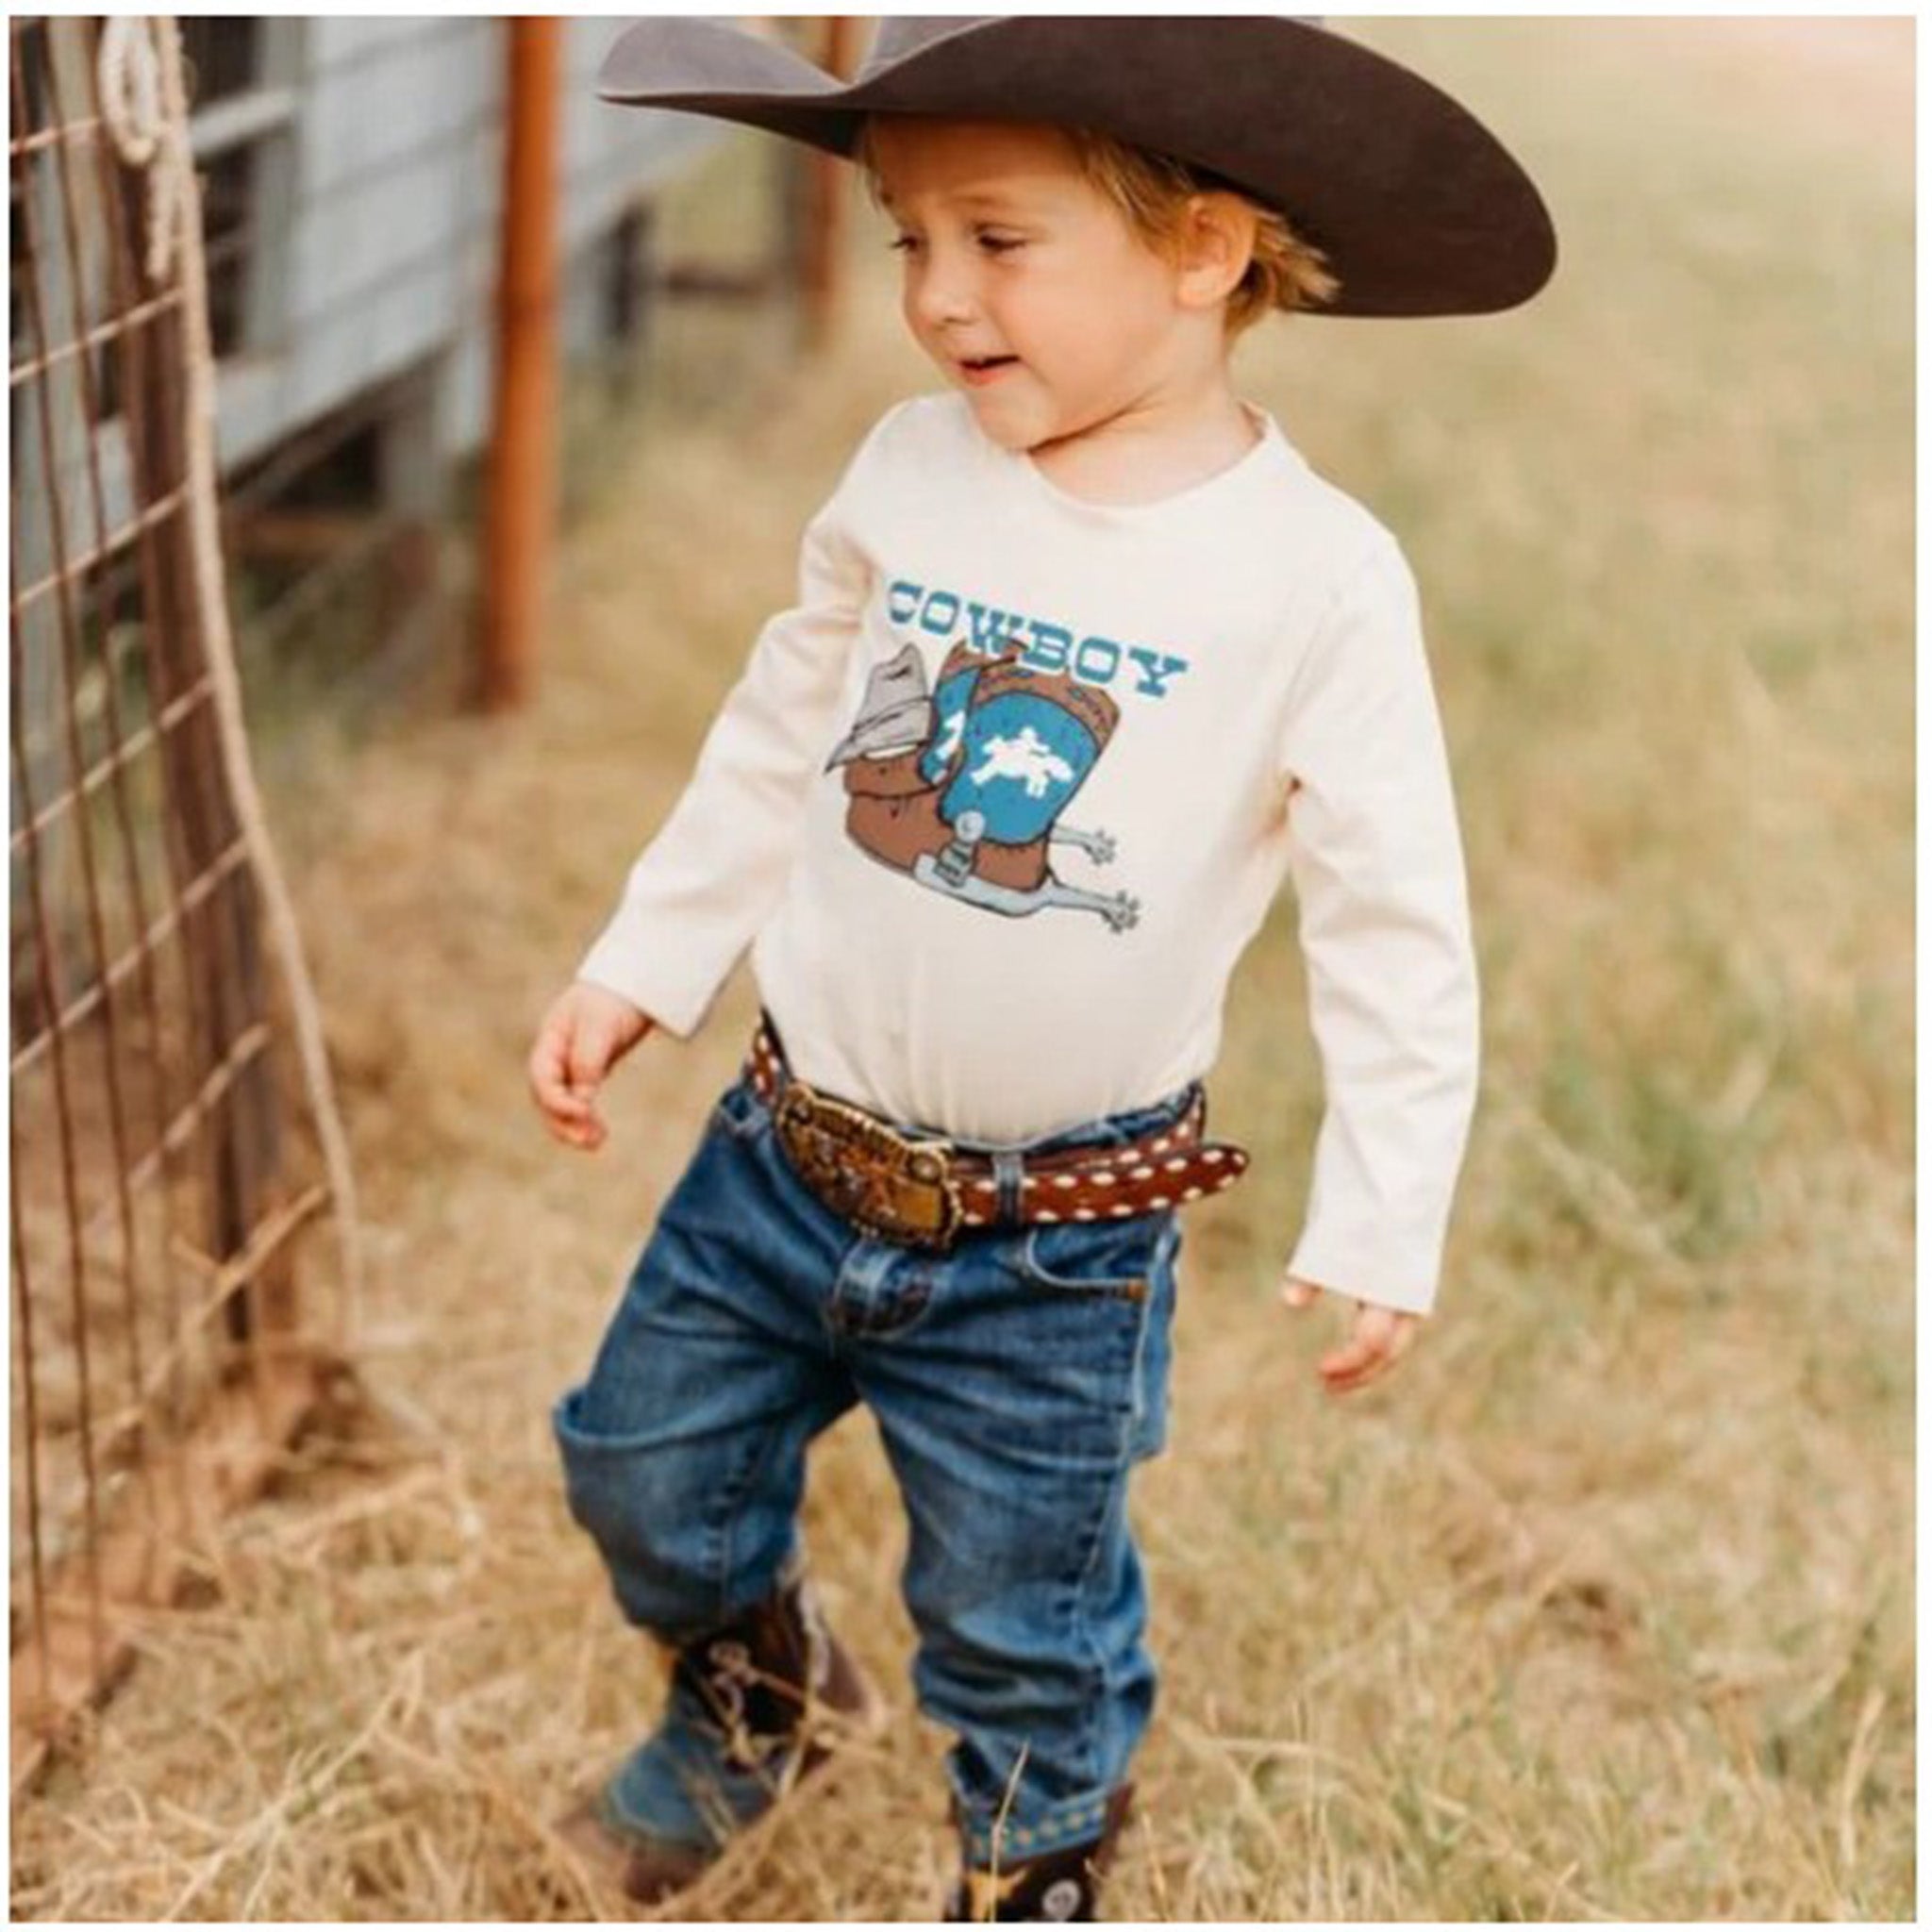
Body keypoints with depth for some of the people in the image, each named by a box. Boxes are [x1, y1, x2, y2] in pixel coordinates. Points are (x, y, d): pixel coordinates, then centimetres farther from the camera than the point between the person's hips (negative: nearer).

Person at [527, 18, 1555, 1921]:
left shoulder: (1318, 577, -17)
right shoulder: (909, 475, -5)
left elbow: (1396, 923, -12)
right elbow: (776, 741, 9)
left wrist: (1380, 1224, -12)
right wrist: (637, 969, 12)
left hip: (1054, 1248, -4)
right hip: (787, 1156, 4)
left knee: (1021, 1623, 11)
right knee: (640, 1468, 18)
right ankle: (757, 1688, 50)